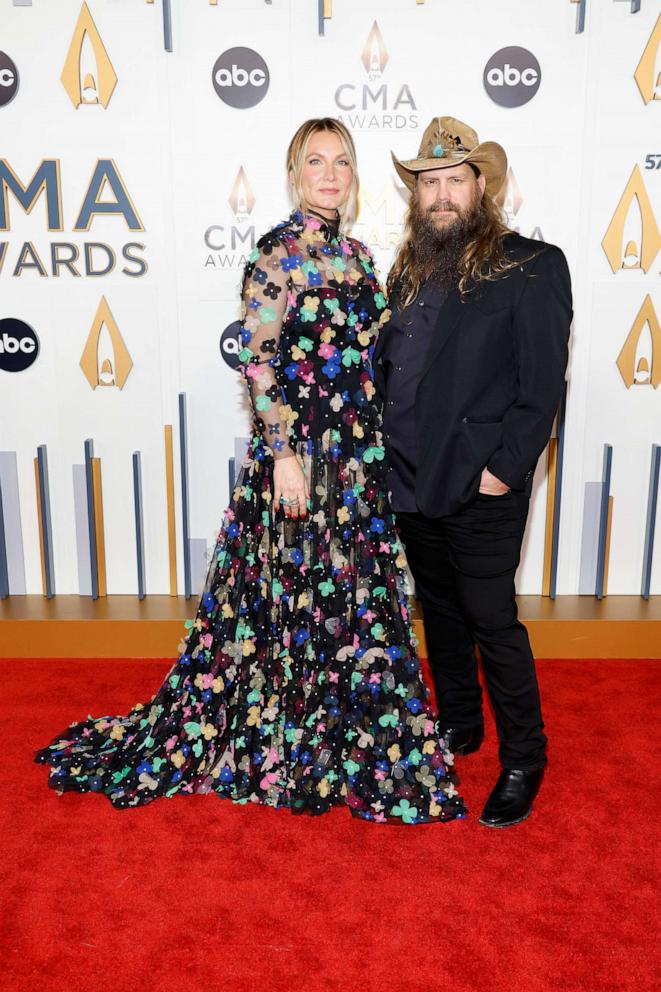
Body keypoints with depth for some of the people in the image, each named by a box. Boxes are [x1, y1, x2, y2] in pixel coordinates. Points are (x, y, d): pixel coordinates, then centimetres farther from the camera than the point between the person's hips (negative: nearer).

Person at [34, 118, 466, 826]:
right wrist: (283, 451, -19)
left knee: (352, 593, 14)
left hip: (359, 452, 8)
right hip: (300, 449, -7)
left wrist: (379, 445, 14)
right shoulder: (279, 251, -9)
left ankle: (341, 736, 33)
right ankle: (285, 751, 22)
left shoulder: (355, 254, 13)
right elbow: (257, 358, -14)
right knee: (296, 592, 2)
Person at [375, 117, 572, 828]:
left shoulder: (532, 266, -6)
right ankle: (457, 725, 38)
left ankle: (523, 760, 21)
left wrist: (504, 469, -16)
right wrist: (385, 449, 7)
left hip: (480, 487, -6)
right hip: (410, 481, 6)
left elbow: (542, 384, -11)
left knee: (492, 622, 1)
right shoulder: (410, 268, 12)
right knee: (440, 608, 18)